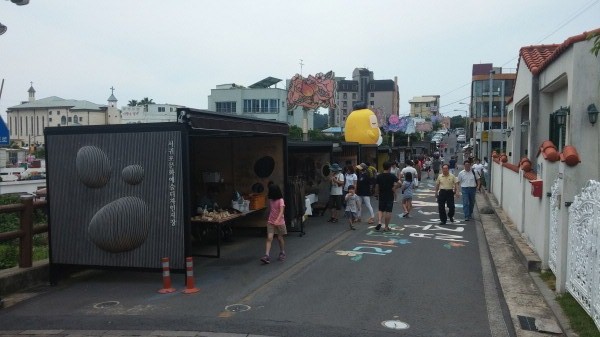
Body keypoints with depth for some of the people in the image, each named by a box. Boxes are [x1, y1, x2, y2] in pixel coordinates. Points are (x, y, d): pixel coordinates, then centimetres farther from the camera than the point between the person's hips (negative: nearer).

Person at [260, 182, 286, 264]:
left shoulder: (280, 200, -14)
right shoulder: (270, 200, 4)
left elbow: (281, 211, -27)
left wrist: (277, 220, -41)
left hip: (279, 222, -4)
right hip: (271, 222, 4)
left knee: (280, 238, 10)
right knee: (269, 238, -8)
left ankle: (282, 253, 30)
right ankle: (267, 256, -16)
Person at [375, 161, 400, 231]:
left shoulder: (379, 176, -1)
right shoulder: (392, 176, -9)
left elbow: (376, 186, 1)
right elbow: (396, 184, -21)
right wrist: (394, 190, -5)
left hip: (381, 196, 2)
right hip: (390, 196, -2)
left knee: (381, 210, 15)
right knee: (388, 211, 5)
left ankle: (379, 222, -7)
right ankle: (386, 227, 9)